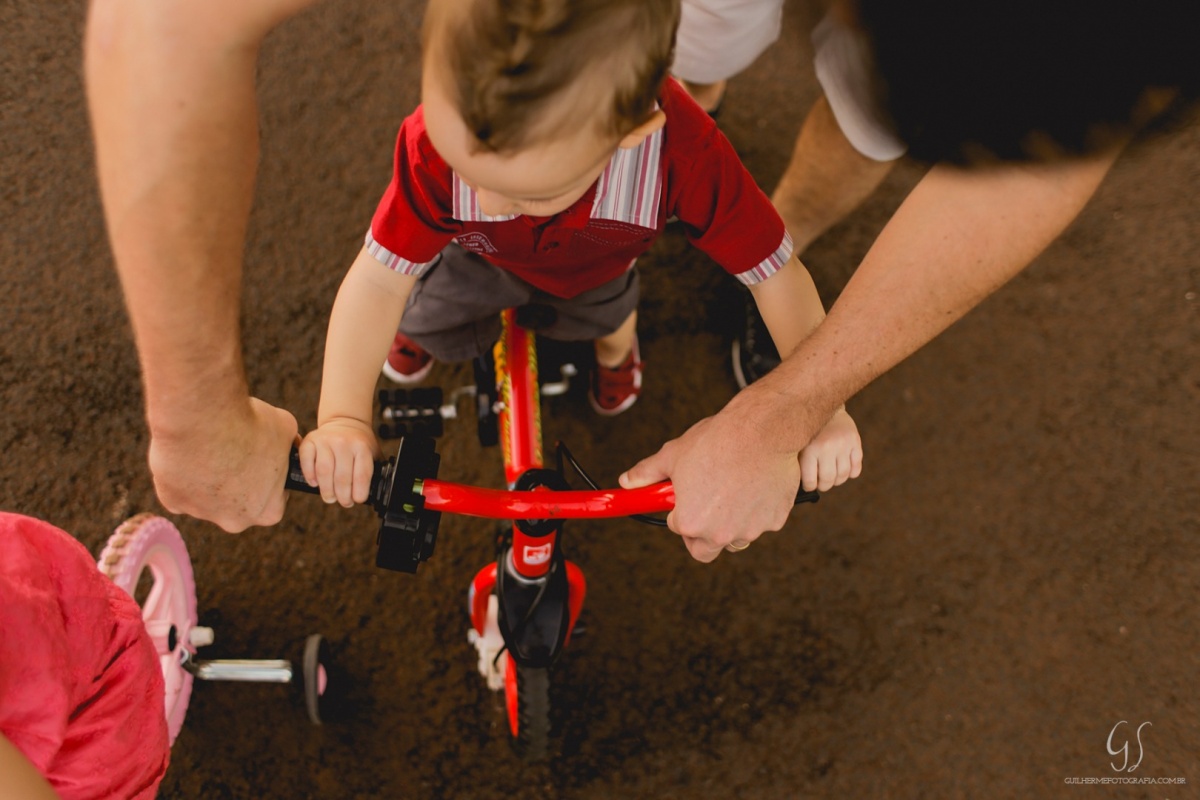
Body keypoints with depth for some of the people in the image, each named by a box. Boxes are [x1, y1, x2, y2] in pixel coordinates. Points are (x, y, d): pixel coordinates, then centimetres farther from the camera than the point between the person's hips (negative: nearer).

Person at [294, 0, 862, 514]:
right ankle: (415, 325, 47)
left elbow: (775, 271, -37)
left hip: (593, 271, 1)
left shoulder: (682, 153, -48)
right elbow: (379, 278, -38)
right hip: (478, 259, 0)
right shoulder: (438, 144, -46)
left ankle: (616, 340, 60)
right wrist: (343, 418, -47)